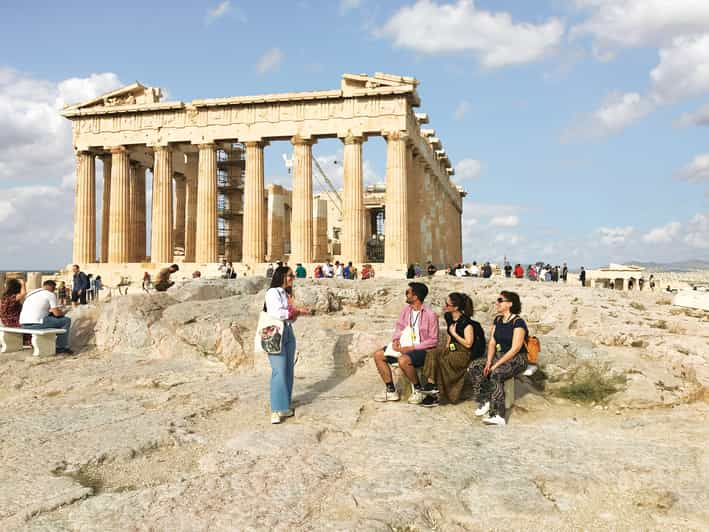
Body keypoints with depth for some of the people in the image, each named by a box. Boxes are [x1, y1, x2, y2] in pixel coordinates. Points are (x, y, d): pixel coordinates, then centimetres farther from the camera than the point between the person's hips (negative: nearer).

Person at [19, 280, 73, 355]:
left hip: (23, 325, 9)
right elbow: (57, 313, -5)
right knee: (66, 320, 5)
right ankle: (61, 347, 9)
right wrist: (62, 312, 18)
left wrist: (49, 310, 38)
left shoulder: (30, 293, 22)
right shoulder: (51, 295, -1)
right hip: (37, 325, -8)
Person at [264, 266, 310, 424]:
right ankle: (276, 411, -9)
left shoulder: (287, 294, 18)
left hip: (288, 332, 8)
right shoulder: (272, 292, -6)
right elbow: (276, 313, -17)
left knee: (288, 371, 7)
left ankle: (286, 407, 14)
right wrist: (296, 311, -9)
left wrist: (298, 312, 2)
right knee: (279, 371, -12)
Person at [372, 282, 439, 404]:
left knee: (403, 360, -36)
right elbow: (399, 327, 15)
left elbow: (433, 340, -16)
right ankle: (391, 391, 3)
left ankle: (418, 390, -11)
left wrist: (412, 347, -22)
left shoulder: (430, 314, -16)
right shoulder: (406, 310, 5)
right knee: (378, 355, -3)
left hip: (422, 349, -8)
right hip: (403, 346, 8)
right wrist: (395, 340, -7)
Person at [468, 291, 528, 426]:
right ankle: (485, 401, -8)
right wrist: (489, 361, -8)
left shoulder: (518, 322, -14)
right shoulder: (497, 320, 11)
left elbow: (515, 348, -20)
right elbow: (492, 342, 8)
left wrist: (497, 364, -22)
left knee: (496, 373, -35)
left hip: (517, 359, -7)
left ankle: (498, 415, -35)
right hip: (499, 354, 8)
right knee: (475, 368, -15)